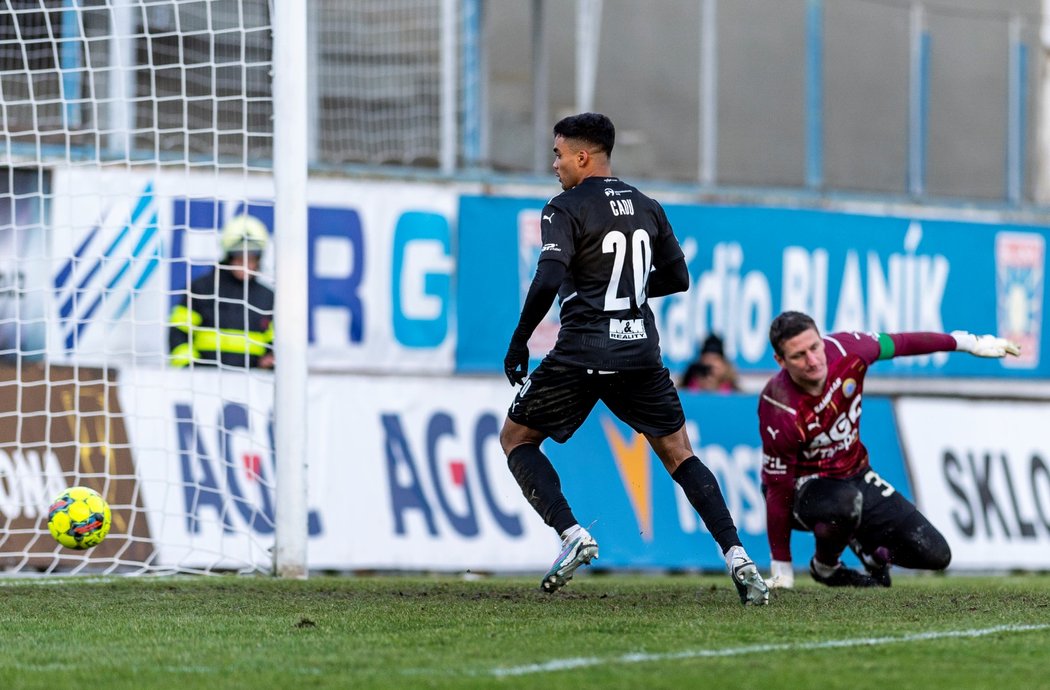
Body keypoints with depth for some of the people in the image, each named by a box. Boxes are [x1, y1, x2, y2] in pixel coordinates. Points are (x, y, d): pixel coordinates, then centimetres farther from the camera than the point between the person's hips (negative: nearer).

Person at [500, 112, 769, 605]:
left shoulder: (566, 209, -6)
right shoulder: (646, 208, 12)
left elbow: (548, 282, -19)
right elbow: (678, 278, 18)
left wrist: (518, 342, -9)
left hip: (581, 355, -5)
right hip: (641, 352, 5)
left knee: (515, 439, 11)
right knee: (678, 453, 12)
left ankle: (571, 535, -7)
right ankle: (734, 554, -5)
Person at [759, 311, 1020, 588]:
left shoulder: (844, 350, -20)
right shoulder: (780, 412, -31)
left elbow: (898, 343, 0)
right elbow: (778, 490, -24)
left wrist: (966, 343, 11)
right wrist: (781, 569, -20)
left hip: (856, 476, 5)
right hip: (803, 489, -5)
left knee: (935, 555, -4)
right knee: (846, 500, -41)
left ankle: (869, 549, 27)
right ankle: (825, 565, -8)